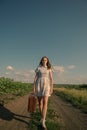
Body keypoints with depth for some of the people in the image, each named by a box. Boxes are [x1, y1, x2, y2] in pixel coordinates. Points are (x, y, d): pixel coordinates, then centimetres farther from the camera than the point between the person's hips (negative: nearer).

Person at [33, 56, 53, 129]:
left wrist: (52, 88, -3)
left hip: (46, 86, -1)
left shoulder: (49, 68, 8)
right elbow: (35, 78, 2)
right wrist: (34, 87, -5)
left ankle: (43, 121, -15)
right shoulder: (38, 68, 6)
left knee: (45, 102, -16)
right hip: (39, 85, 1)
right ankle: (43, 117, 28)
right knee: (40, 102, 7)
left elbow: (51, 78, 4)